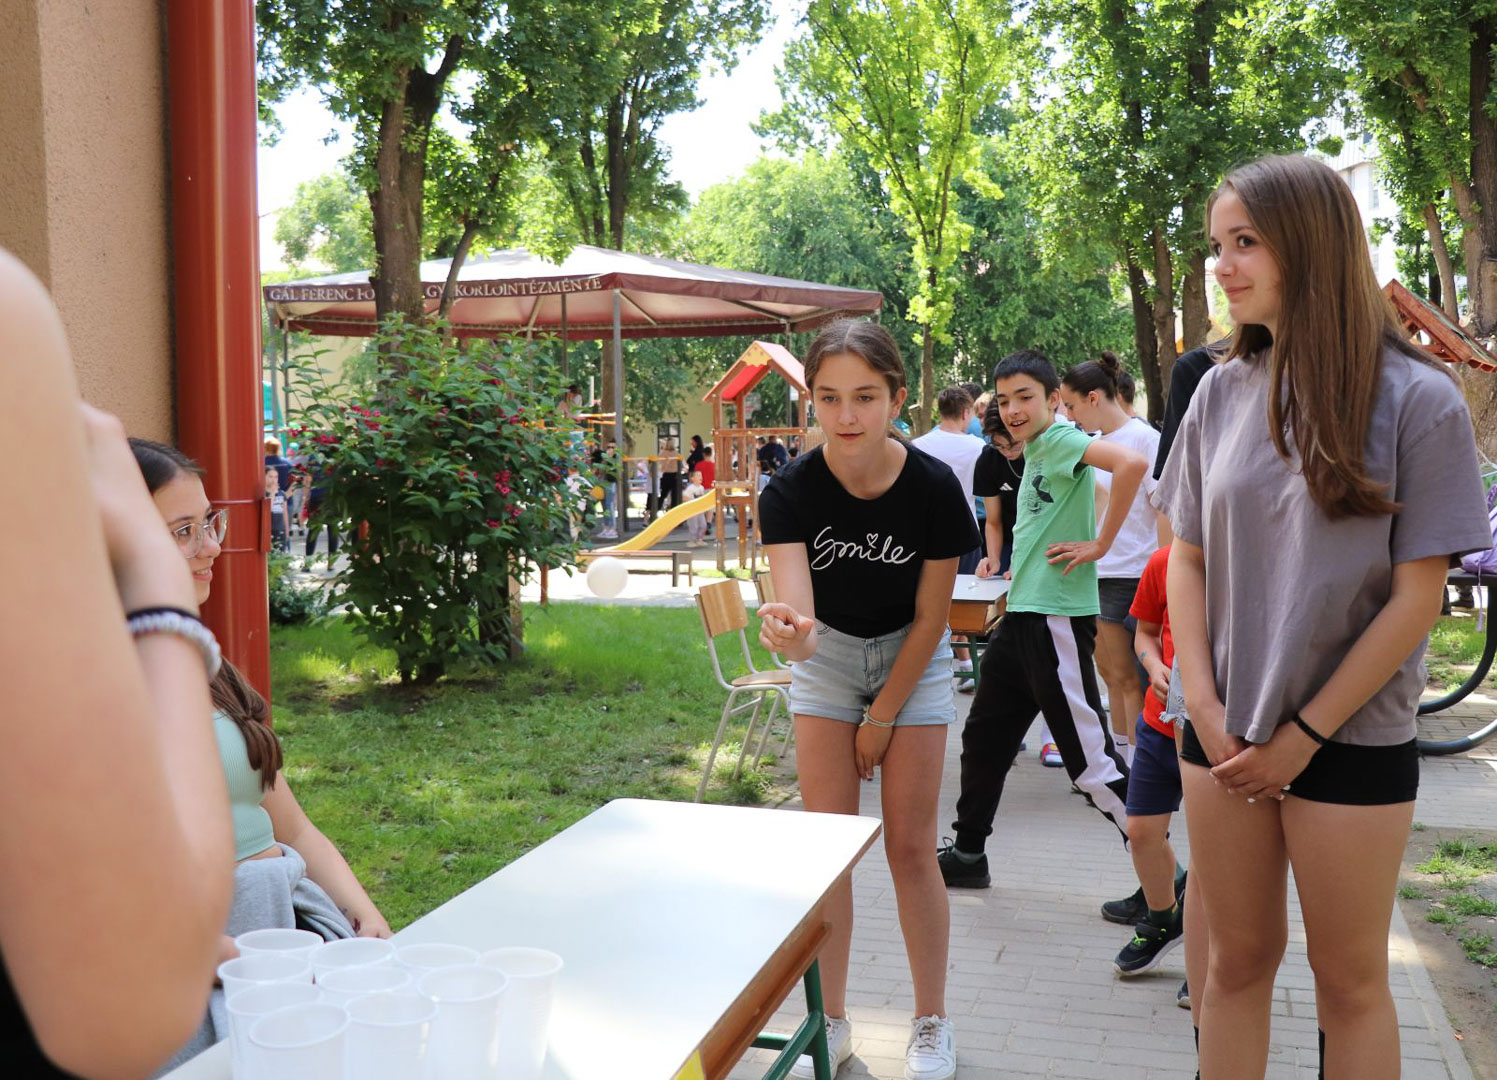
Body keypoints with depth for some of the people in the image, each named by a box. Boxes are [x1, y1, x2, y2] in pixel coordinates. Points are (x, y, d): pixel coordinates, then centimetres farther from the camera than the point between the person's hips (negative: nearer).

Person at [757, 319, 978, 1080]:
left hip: (912, 660, -1)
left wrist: (883, 716, -9)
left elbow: (931, 617, -14)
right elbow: (798, 614, -35)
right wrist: (786, 632, -59)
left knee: (909, 846, -1)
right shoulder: (791, 490, -25)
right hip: (829, 658, 1)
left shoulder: (934, 488, -25)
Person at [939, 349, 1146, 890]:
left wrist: (1100, 545, -24)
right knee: (984, 738, 16)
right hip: (1022, 613, 10)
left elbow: (1131, 463, -30)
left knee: (1090, 755, -6)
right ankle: (967, 856, 29)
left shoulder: (1060, 439, -12)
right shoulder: (1034, 451, 16)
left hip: (1057, 617, -10)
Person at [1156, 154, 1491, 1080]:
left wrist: (1303, 735, -10)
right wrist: (1204, 707, -5)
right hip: (1227, 735, 3)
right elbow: (1188, 558, 6)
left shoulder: (1418, 399, -10)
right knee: (1238, 958, 13)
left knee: (1351, 979, 10)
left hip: (1351, 740, -3)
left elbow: (1417, 598, -11)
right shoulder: (1223, 392, 2)